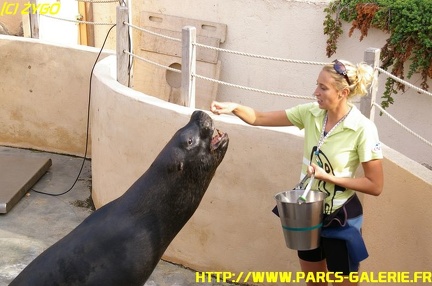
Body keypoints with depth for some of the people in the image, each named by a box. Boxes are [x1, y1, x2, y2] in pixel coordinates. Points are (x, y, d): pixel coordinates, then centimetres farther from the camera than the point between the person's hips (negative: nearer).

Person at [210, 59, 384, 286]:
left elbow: (375, 186, -17)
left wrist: (329, 177, -24)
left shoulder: (363, 129, -22)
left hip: (340, 218, -5)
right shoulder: (311, 113, -7)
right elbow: (260, 118, -5)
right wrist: (234, 107, -24)